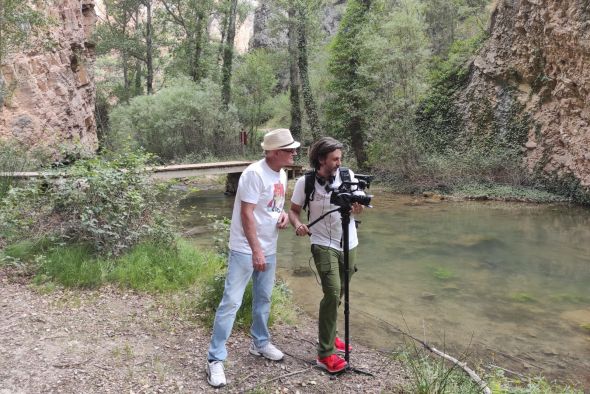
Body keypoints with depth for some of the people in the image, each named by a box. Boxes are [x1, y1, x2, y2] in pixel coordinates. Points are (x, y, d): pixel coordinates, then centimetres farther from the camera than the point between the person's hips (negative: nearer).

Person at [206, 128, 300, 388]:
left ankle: (260, 343, 38)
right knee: (231, 302, -4)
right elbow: (246, 213, -21)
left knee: (263, 299, 19)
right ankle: (215, 359, 6)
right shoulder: (254, 173, -20)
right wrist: (255, 250, -22)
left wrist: (283, 214, -2)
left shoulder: (282, 174, 7)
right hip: (245, 250, -8)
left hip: (269, 250, 8)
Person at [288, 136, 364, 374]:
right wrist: (297, 225, -23)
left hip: (349, 244, 4)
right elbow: (294, 210, -1)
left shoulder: (347, 175, -4)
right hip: (324, 245, -4)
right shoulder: (305, 182, -10)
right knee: (333, 292, -17)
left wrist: (356, 205, -26)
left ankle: (328, 336, 38)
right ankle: (325, 354, -8)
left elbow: (359, 207, -2)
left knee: (338, 294, 16)